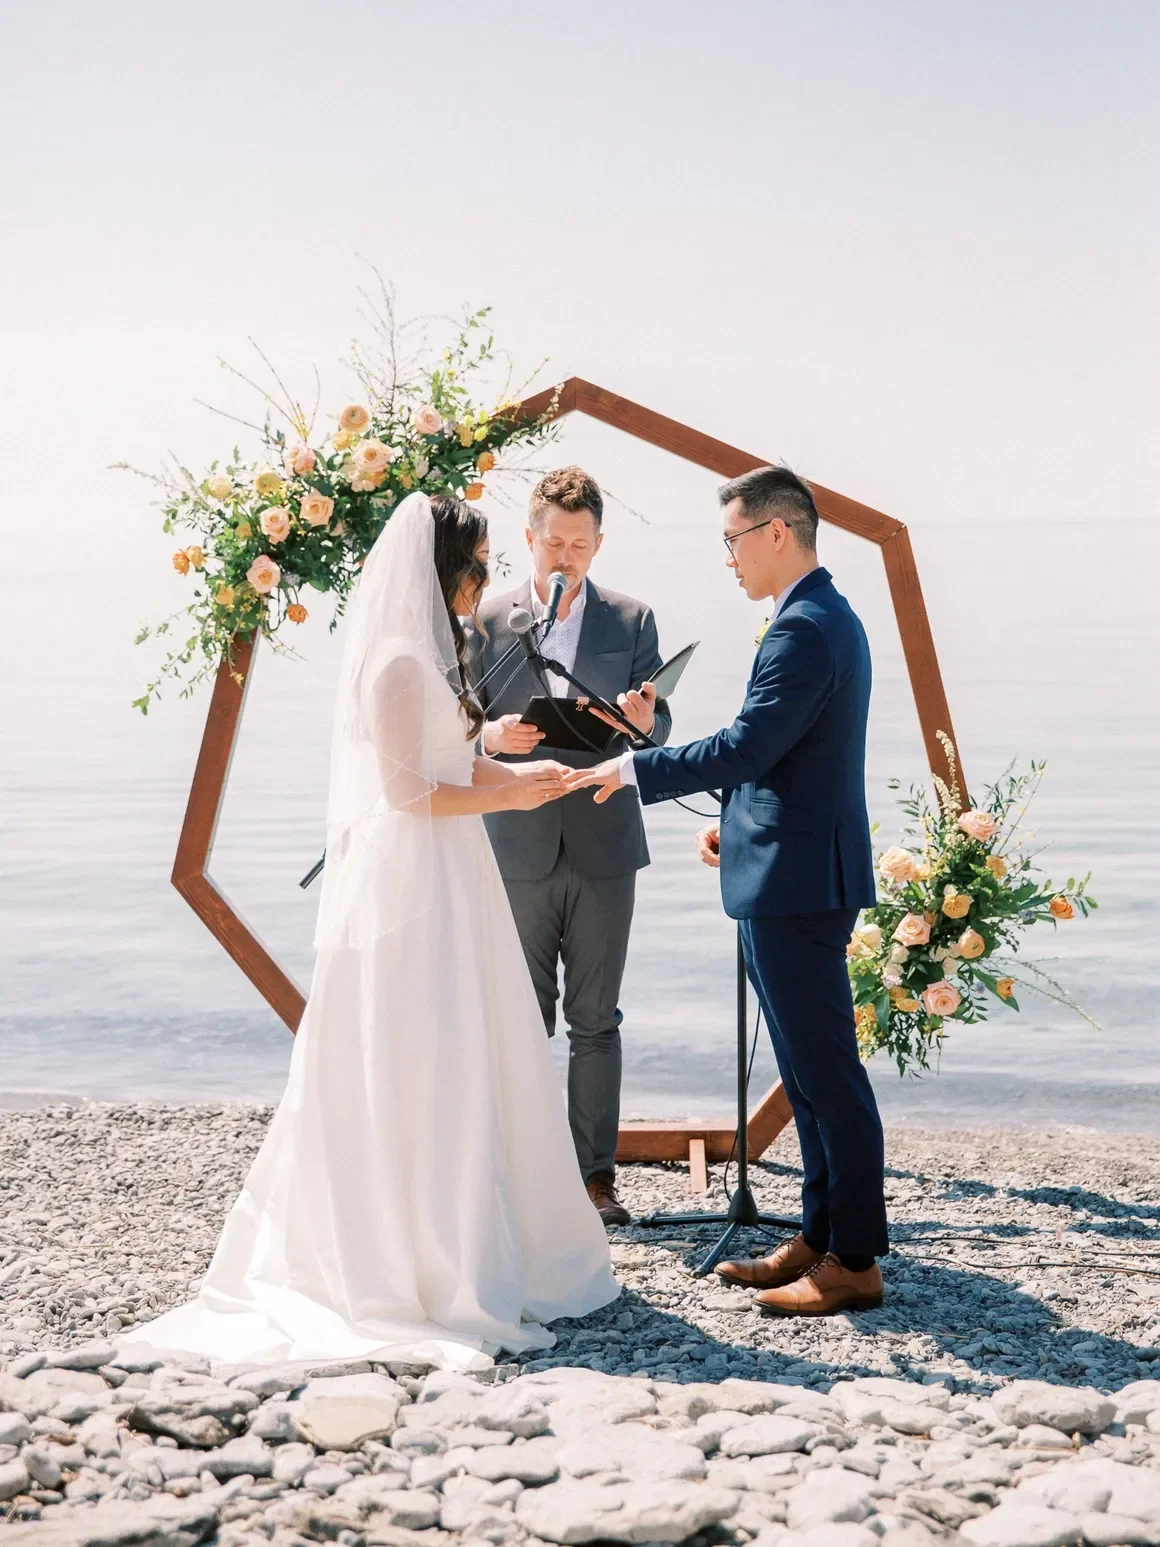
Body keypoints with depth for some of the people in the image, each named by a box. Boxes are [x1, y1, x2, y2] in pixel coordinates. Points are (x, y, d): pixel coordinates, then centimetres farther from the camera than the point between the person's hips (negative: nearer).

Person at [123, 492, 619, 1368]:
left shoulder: (429, 653, 15)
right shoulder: (399, 661, -16)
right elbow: (407, 791, -18)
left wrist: (512, 773, 6)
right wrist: (506, 796, -10)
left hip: (447, 878, 10)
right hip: (413, 879, -10)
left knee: (467, 1063, 13)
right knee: (423, 1069, -3)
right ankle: (434, 1270, 5)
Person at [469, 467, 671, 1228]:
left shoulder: (631, 622, 7)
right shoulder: (486, 620, 4)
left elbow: (659, 728, 5)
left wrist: (644, 720, -19)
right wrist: (491, 735, -19)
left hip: (603, 844, 1)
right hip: (518, 845, 0)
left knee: (596, 1020, 4)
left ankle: (595, 1172, 11)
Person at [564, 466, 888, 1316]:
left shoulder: (805, 629, -18)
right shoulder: (828, 616, 16)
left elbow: (748, 745, -23)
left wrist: (633, 770, -14)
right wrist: (736, 819, 16)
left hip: (797, 880, -11)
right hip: (797, 873, 11)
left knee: (827, 1070, -5)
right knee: (811, 1070, 15)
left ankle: (855, 1261, 2)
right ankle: (822, 1236, 24)